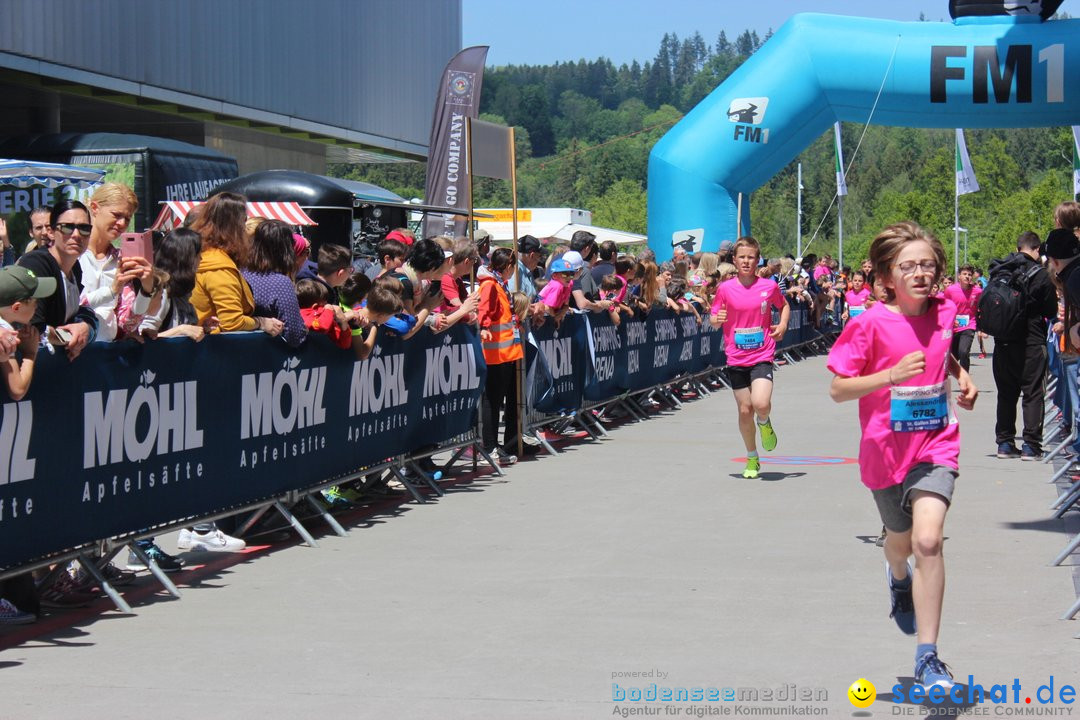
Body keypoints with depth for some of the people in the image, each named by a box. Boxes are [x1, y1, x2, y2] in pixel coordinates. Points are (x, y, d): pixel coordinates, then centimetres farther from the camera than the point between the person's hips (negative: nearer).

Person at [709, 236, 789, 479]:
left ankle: (765, 423, 16)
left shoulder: (769, 286, -1)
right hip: (736, 358, 1)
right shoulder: (725, 289, -2)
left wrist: (783, 325, 0)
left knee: (761, 403, -22)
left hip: (762, 356, -1)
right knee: (745, 410, 6)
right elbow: (714, 319, 7)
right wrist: (716, 319, -16)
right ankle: (752, 459, 25)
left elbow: (784, 306, 18)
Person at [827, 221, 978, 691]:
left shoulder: (944, 314, -1)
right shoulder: (870, 324, -13)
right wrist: (892, 374, -27)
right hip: (886, 451, -1)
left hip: (935, 445, 1)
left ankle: (927, 660, -15)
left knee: (928, 540, -20)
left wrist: (962, 377, 3)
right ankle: (899, 580, 61)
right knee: (900, 542, 20)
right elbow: (837, 389, -15)